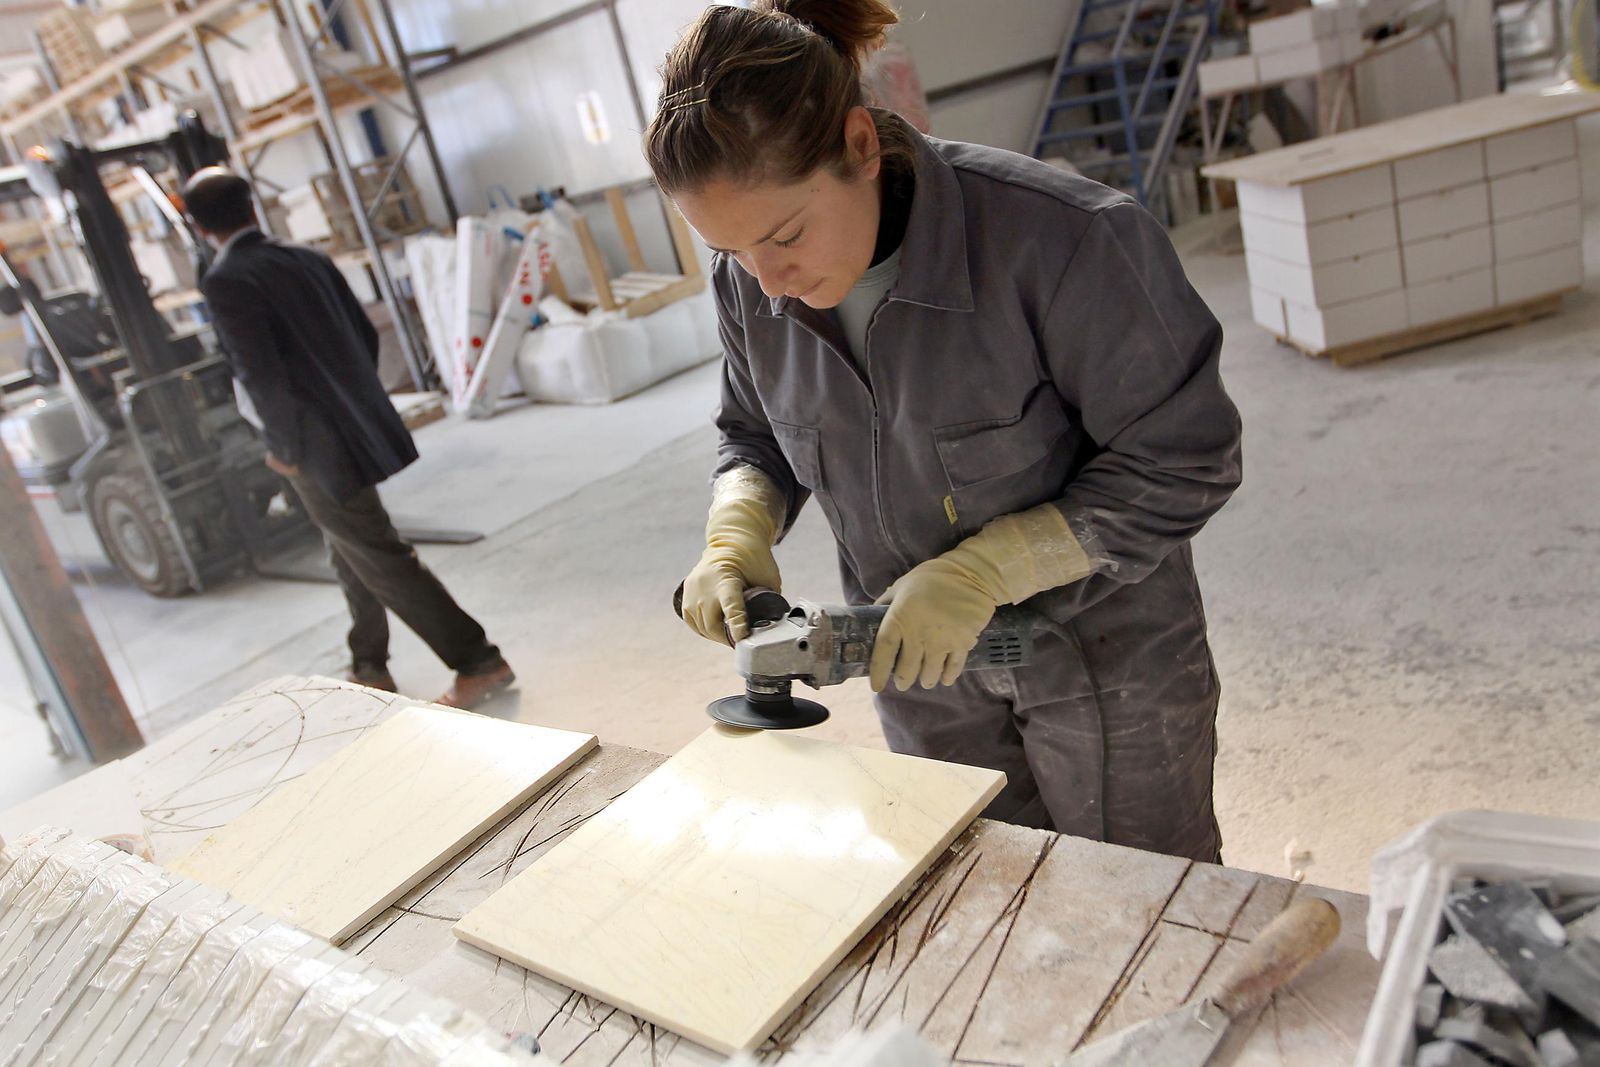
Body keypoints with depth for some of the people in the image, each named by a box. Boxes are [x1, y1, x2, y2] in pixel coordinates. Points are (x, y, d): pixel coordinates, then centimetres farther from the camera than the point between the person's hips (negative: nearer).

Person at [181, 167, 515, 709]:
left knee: (382, 563, -1)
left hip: (321, 450, -8)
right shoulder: (308, 260, 8)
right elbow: (366, 336, 12)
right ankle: (370, 670, 35)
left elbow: (264, 375, -21)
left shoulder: (225, 283, -14)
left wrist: (284, 450, -8)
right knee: (352, 556, 21)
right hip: (363, 429, 8)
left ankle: (480, 663, 2)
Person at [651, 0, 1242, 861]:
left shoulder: (1056, 240, -29)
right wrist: (738, 530, -14)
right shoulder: (749, 283, -11)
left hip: (1103, 654, -4)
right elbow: (754, 435, 7)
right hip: (915, 657, 5)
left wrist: (982, 570, -28)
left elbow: (1181, 463, -22)